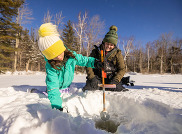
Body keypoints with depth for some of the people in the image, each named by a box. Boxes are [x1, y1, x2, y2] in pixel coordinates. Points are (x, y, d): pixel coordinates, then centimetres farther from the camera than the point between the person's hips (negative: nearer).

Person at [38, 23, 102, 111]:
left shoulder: (71, 55, -24)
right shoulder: (50, 67, -34)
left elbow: (84, 60, -6)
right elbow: (53, 88, -40)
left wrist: (94, 62, -24)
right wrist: (56, 106, -52)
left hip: (67, 86, 3)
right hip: (57, 88, -2)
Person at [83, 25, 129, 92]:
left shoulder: (117, 53, 1)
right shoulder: (96, 51, 1)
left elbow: (122, 69, -1)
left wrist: (115, 80, -16)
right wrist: (92, 78, -16)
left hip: (111, 79, 1)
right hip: (97, 78, 0)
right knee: (88, 89, -23)